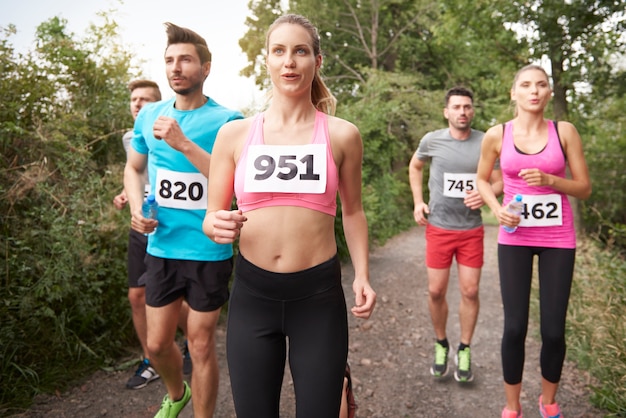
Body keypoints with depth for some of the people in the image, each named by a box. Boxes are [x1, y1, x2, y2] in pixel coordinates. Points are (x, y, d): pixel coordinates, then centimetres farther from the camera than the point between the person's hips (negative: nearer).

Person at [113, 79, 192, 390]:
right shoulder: (129, 138, 9)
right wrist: (125, 195, 5)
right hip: (139, 229, 6)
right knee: (137, 297, 7)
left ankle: (193, 344, 31)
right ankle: (150, 363, 24)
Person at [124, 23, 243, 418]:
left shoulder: (227, 120, -9)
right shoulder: (150, 115, 4)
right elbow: (133, 168, 17)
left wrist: (184, 144, -26)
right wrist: (136, 207, -2)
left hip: (209, 252, -4)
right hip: (161, 248, 4)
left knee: (201, 347, 7)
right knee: (158, 343, 16)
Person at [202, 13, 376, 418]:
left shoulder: (342, 134, 0)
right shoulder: (234, 134, 1)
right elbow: (211, 217, 5)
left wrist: (363, 275, 0)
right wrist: (218, 226, -18)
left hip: (319, 295, -1)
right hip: (251, 294, 1)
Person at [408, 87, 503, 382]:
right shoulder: (432, 140, -4)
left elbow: (498, 181, 3)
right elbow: (415, 167, 15)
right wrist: (417, 202, 4)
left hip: (472, 229, 0)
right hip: (439, 228, 0)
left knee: (470, 291, 4)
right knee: (436, 291, 4)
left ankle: (464, 350, 23)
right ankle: (440, 344, 27)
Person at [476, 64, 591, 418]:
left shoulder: (565, 132, -1)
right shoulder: (497, 135, -1)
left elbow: (585, 188, 2)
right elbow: (482, 180, 12)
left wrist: (550, 180, -16)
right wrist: (497, 209, -6)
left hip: (558, 239, 1)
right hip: (514, 238, 0)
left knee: (554, 329, 4)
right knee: (515, 326, 1)